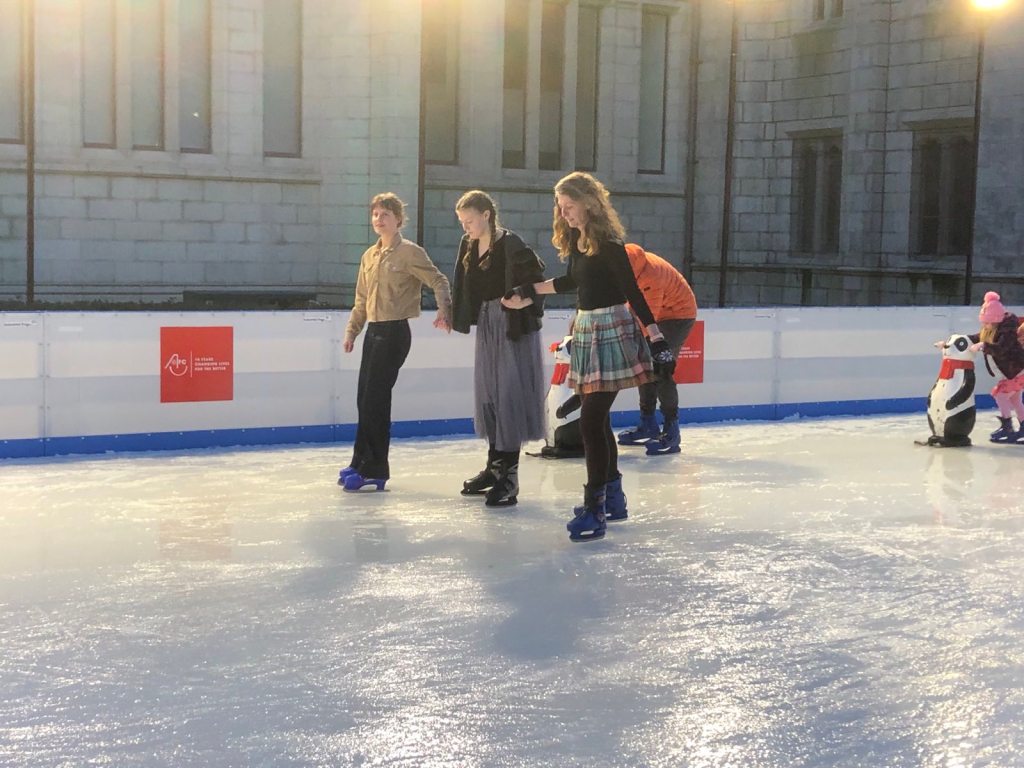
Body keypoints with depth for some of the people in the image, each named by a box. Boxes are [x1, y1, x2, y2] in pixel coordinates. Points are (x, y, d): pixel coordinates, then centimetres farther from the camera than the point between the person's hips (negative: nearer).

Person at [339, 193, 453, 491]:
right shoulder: (369, 256, 15)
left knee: (375, 399, -10)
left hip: (395, 332, -7)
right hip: (373, 330, 7)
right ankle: (362, 465, 18)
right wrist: (352, 329, 13)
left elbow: (438, 281, -9)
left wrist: (444, 310, -24)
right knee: (365, 399, 8)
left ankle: (372, 470, -4)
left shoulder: (409, 252, -6)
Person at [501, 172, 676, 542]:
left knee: (591, 420, -12)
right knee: (596, 417, 15)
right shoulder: (575, 240, 9)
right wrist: (531, 290, 29)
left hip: (611, 331, -9)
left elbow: (633, 292, -17)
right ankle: (613, 497, 27)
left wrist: (657, 339, -20)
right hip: (586, 330, 9)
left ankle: (594, 507, -9)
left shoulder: (608, 243, -16)